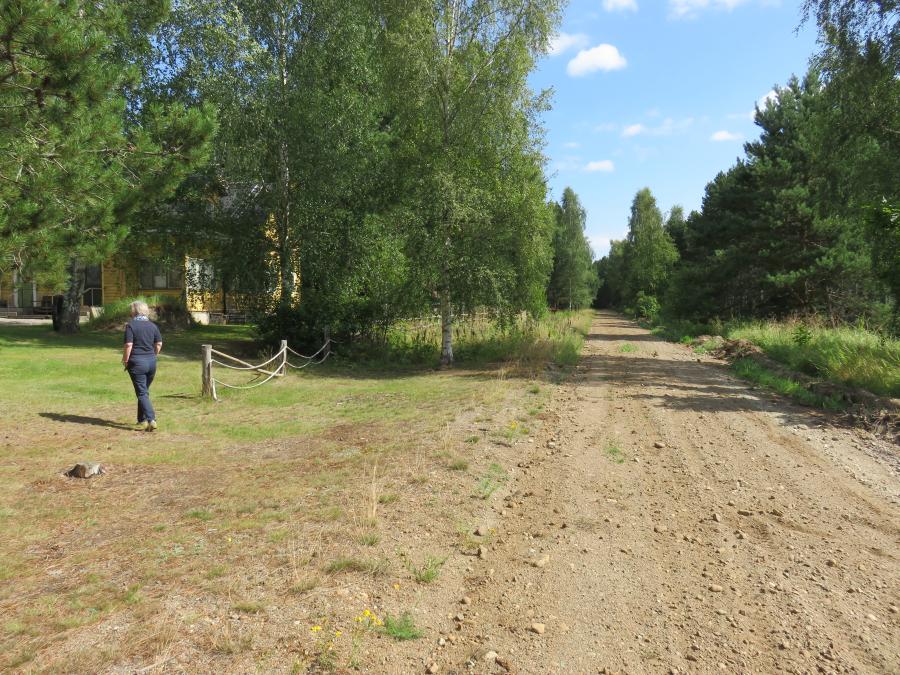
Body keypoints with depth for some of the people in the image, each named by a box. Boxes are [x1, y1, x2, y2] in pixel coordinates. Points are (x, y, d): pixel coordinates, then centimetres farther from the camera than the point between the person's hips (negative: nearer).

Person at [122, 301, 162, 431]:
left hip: (137, 362, -5)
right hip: (151, 362, 5)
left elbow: (128, 345, -15)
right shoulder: (153, 325, 7)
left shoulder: (131, 325, -9)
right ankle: (142, 420, 24)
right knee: (144, 391, 18)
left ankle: (151, 420, -14)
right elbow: (159, 344, 7)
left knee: (142, 393, -3)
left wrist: (125, 360, -4)